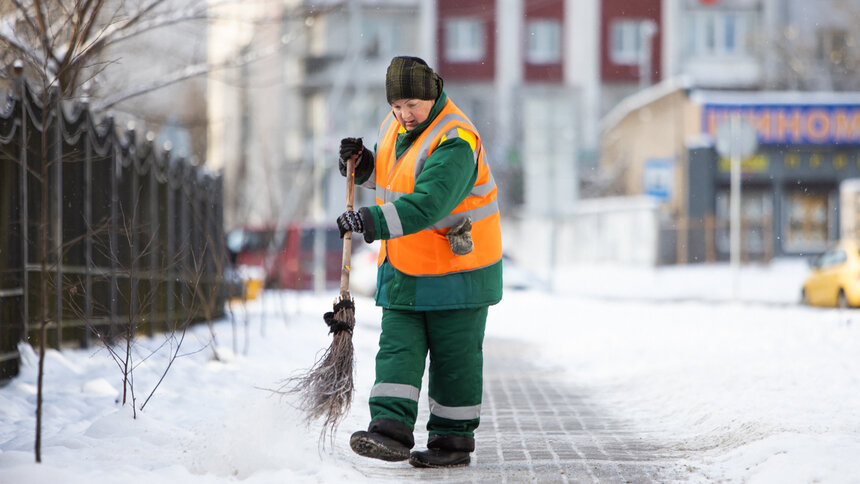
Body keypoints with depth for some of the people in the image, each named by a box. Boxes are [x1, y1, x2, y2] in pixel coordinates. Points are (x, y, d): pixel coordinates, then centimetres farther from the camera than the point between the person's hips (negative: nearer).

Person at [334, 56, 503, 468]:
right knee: (398, 348, -2)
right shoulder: (396, 126, 4)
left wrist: (373, 221, -45)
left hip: (457, 272, -7)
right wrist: (363, 163, 3)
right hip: (404, 268, 7)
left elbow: (427, 205, -36)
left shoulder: (454, 143, -23)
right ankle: (391, 429, -7)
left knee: (454, 357, 3)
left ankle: (454, 438, 12)